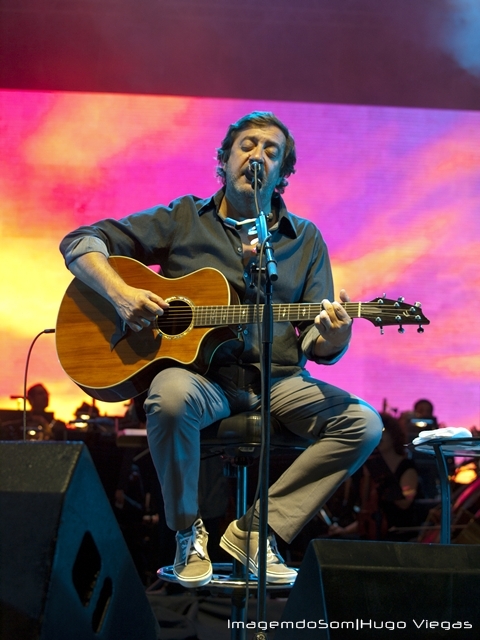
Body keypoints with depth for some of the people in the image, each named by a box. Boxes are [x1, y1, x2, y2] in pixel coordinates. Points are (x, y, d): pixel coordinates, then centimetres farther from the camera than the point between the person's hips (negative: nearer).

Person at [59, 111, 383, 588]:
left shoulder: (305, 239, 13)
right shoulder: (183, 219, 8)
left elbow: (316, 345, 9)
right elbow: (80, 242, 5)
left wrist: (332, 340, -17)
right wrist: (119, 293, -14)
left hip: (275, 380, 3)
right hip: (198, 370, -3)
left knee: (363, 424, -18)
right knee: (171, 397, -37)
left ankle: (257, 529, -6)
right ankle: (188, 532, -10)